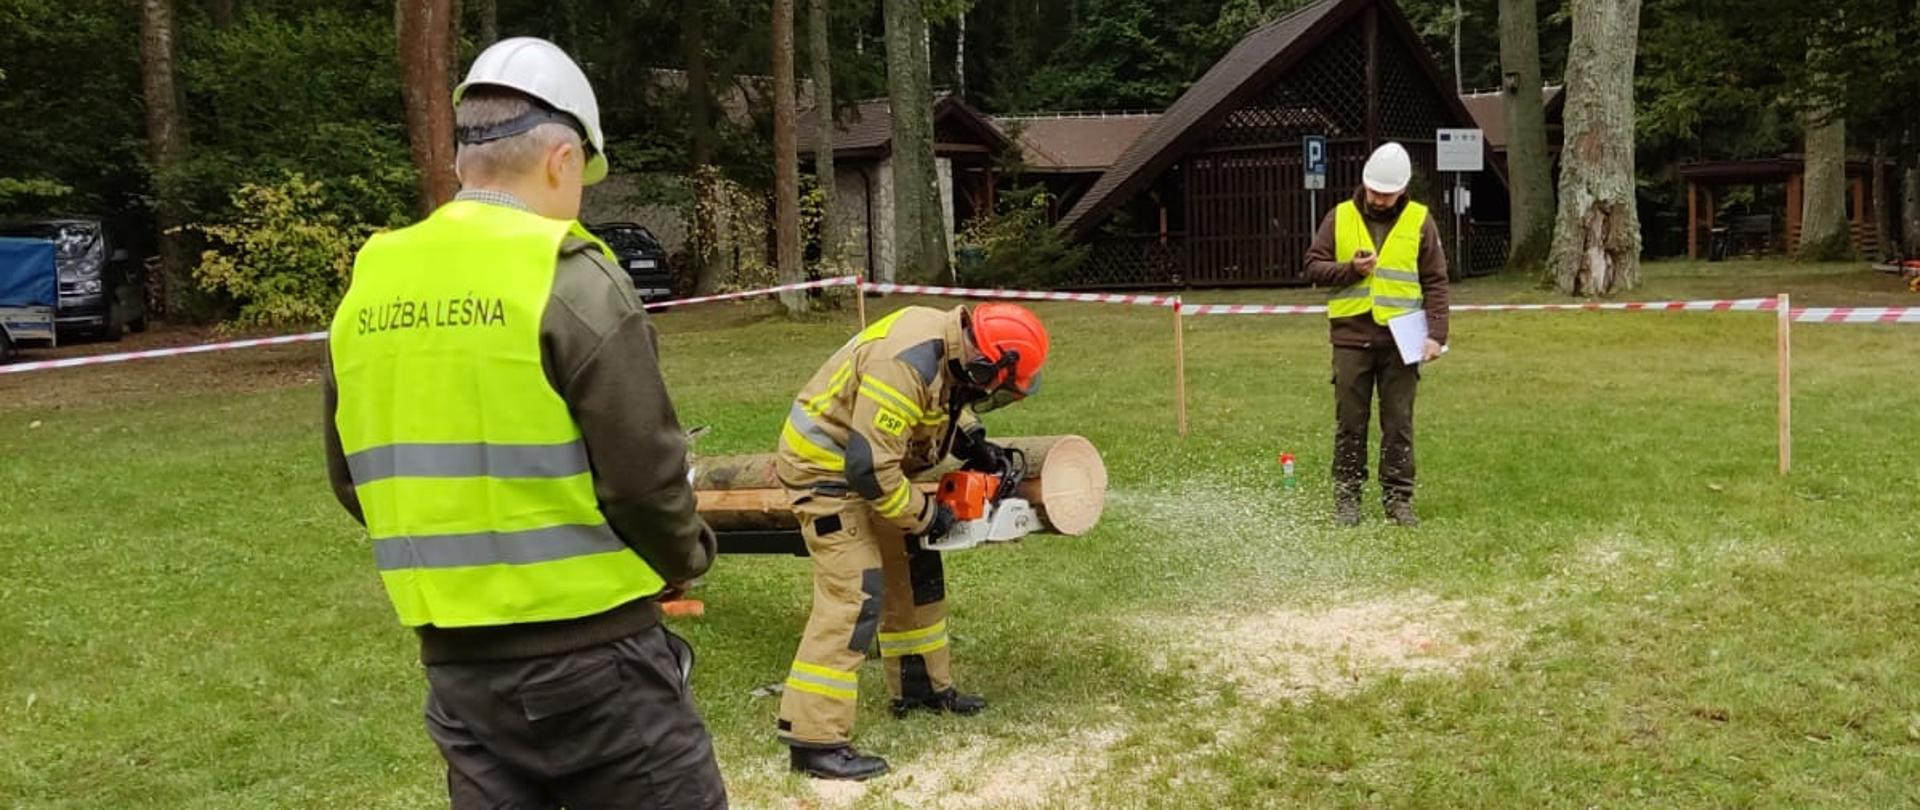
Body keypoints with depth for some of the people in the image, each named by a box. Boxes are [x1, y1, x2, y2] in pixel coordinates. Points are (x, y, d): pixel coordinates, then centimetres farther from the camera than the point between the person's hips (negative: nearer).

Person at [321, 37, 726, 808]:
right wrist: (687, 557, 4)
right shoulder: (570, 280, -14)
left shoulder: (369, 286, 6)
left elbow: (350, 479, 14)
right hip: (589, 650, -6)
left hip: (454, 657, 6)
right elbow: (643, 474, -15)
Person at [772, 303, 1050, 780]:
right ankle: (814, 740, -11)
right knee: (853, 594, -14)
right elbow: (870, 468, -32)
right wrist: (924, 515, -17)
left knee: (912, 568, 17)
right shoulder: (905, 365, -32)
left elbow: (946, 405, 21)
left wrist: (975, 445, 4)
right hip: (827, 465, -10)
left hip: (866, 458, 10)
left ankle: (921, 687, 32)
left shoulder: (951, 338, -3)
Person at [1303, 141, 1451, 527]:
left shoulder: (1419, 221, 3)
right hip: (1351, 337, 0)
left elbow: (1435, 282, 3)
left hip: (1400, 339, 0)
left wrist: (1436, 334, -6)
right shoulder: (1339, 218, 4)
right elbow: (1313, 266, 4)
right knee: (1350, 423, 6)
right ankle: (1346, 498, 14)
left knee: (1399, 424, 4)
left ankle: (1398, 498, 13)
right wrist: (1350, 269, -14)